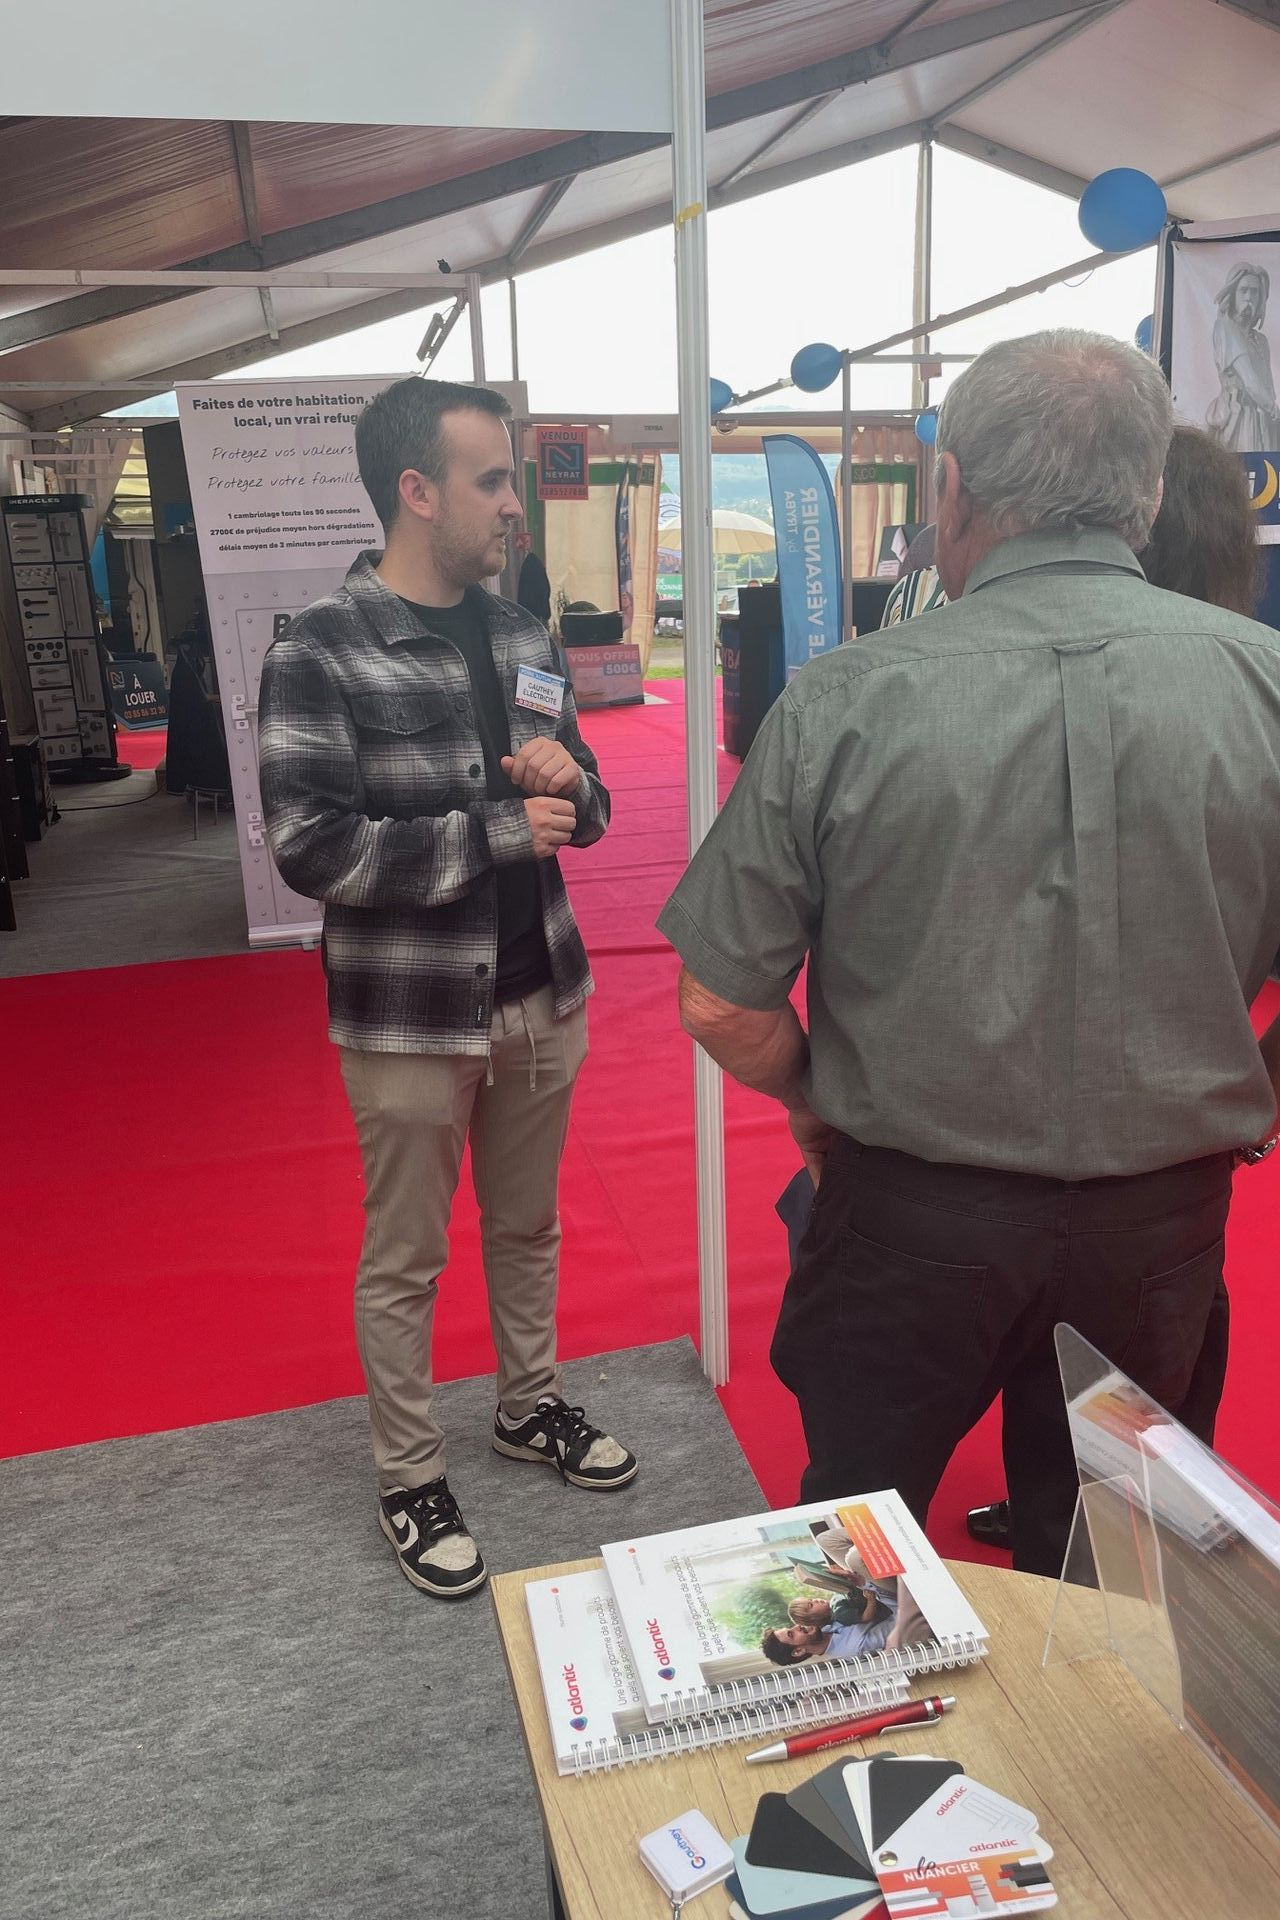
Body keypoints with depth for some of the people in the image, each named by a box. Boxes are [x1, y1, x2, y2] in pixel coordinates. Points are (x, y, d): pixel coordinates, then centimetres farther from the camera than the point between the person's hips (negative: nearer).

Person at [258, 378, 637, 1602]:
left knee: (527, 1227, 21)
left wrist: (568, 785, -12)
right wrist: (497, 829, -20)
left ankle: (529, 1409, 43)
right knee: (404, 1259, 11)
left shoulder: (521, 638, 5)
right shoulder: (320, 654, -14)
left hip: (541, 995, 6)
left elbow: (584, 810, 12)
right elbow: (310, 848, -20)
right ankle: (408, 1478, 30)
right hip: (410, 1019, -5)